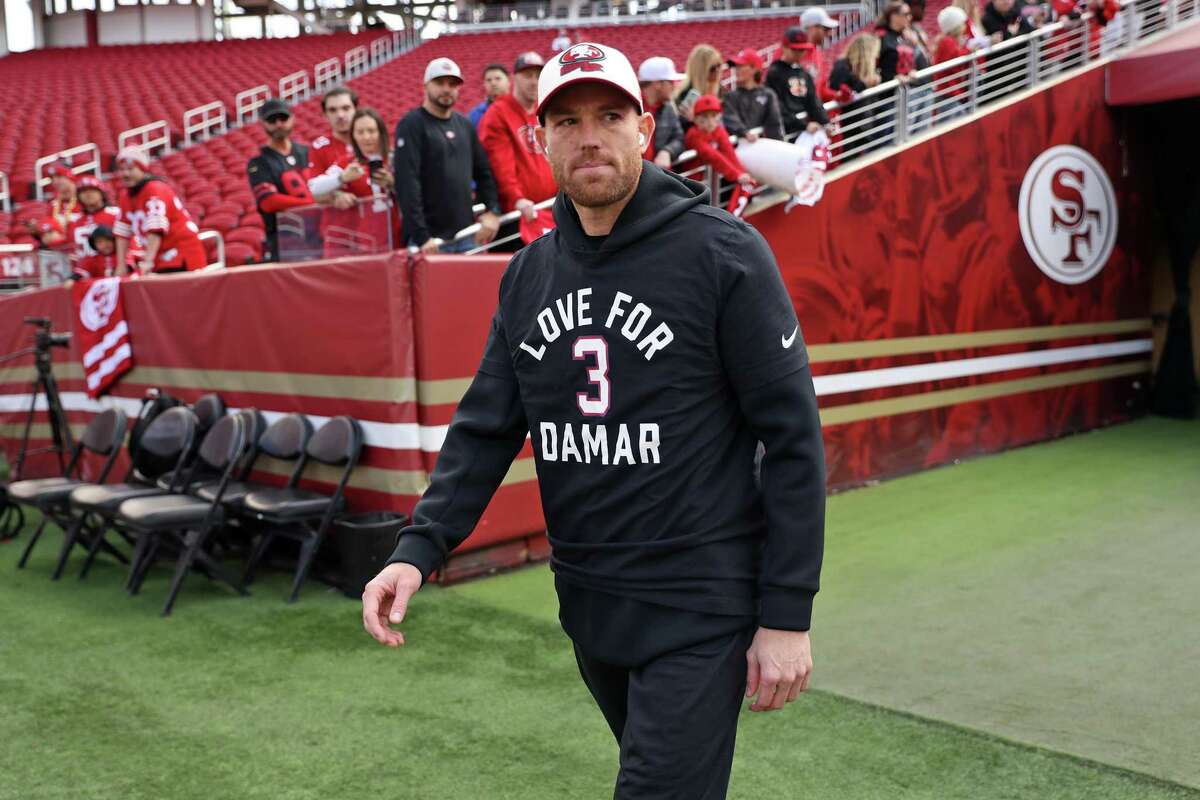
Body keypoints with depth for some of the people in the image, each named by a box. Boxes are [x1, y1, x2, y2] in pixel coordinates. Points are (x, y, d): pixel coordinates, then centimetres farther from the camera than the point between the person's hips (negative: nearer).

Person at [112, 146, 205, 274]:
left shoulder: (156, 190, -15)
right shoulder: (127, 197, 11)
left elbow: (156, 230, -26)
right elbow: (123, 232, 9)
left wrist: (148, 261, -33)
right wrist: (121, 266, 3)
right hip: (160, 262, 8)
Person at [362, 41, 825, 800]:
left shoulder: (722, 251, -11)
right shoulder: (529, 273, 6)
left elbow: (791, 434, -11)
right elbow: (486, 425, 5)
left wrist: (787, 615, -13)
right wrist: (419, 549, -10)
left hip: (699, 610, -6)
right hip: (588, 603, 6)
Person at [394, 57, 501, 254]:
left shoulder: (465, 125, 15)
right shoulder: (412, 125, -5)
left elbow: (484, 172, 20)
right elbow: (407, 183, -13)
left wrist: (492, 211, 2)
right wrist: (421, 236, -20)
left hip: (467, 236, 6)